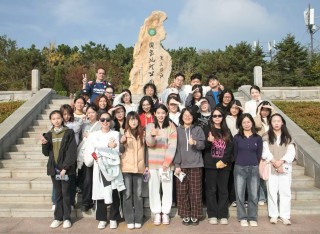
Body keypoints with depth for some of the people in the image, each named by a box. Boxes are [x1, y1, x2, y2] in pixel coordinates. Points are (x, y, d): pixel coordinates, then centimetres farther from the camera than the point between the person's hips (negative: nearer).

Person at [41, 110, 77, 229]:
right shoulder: (49, 134, 8)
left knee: (66, 193, 2)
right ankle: (58, 217, 21)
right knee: (57, 193, 12)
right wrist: (44, 144, -11)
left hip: (66, 168, -4)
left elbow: (72, 151, -10)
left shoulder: (69, 132, -5)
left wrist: (65, 167, -16)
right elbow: (46, 153, 9)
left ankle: (67, 218, 13)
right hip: (54, 168, 4)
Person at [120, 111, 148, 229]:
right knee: (127, 194, 2)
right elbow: (121, 151, -1)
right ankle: (129, 219, 11)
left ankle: (138, 219, 15)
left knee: (138, 194, 6)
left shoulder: (142, 134, 6)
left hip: (139, 167, 2)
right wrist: (121, 142, -21)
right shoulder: (124, 134, -1)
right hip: (127, 168, -2)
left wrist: (146, 165, 9)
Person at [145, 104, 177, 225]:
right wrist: (152, 135, -32)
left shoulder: (171, 127, 0)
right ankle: (156, 213, 18)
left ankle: (165, 213, 18)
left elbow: (172, 146, -5)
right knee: (154, 188, 5)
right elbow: (149, 143, -10)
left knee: (167, 188, 3)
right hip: (153, 163, 1)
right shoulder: (150, 126, 3)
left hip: (167, 163, -1)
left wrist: (166, 163, -11)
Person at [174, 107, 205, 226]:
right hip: (181, 165, 0)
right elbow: (175, 148, 2)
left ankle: (195, 216, 15)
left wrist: (195, 143, -23)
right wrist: (176, 165, -6)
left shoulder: (198, 129, 8)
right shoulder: (177, 130, 7)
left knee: (195, 192, 2)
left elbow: (202, 145, 0)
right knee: (182, 192, 3)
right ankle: (185, 215, 15)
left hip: (195, 165, 0)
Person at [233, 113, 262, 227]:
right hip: (239, 168, 0)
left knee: (253, 195, 4)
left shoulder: (258, 138, 6)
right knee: (240, 195, 3)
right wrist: (240, 163, 8)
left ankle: (253, 218, 17)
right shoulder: (237, 138, 4)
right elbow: (235, 153, 7)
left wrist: (254, 164, 10)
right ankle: (242, 218, 14)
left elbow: (259, 154, 9)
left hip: (254, 169, 1)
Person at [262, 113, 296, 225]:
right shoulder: (266, 137, 5)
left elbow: (291, 152, 0)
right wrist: (275, 163, -13)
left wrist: (281, 161, -14)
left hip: (285, 168, 1)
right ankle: (273, 215, 11)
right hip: (271, 168, -1)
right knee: (272, 192, 2)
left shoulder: (287, 137, 10)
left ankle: (284, 216, 9)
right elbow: (265, 152, -4)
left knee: (285, 192, 1)